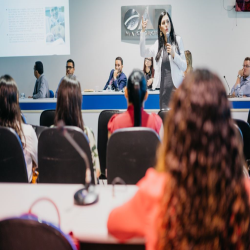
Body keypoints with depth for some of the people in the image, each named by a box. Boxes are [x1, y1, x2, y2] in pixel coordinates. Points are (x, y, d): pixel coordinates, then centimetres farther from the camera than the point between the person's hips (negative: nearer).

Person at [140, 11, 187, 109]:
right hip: (163, 87, 3)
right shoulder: (158, 43, 13)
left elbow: (184, 67, 0)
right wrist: (143, 31, -3)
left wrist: (173, 54, -17)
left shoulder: (178, 40, 2)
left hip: (176, 86, -3)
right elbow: (143, 53, -1)